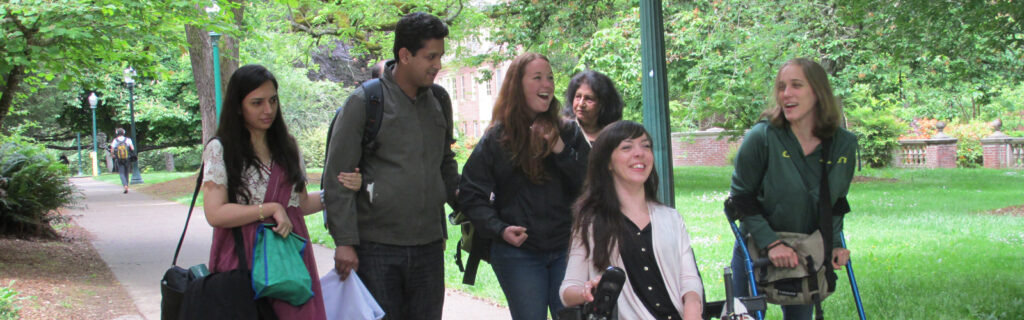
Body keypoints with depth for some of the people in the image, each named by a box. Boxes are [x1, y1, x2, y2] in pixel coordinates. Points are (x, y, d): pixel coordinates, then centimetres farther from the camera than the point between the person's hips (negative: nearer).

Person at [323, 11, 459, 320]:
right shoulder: (365, 102, -7)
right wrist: (344, 242, -12)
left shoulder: (436, 103, 10)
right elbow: (337, 177, -8)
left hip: (429, 246, 5)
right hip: (377, 247, -5)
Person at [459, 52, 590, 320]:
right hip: (518, 254, -2)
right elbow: (471, 195, 1)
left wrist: (562, 151, -12)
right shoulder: (496, 139, 2)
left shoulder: (568, 133, 8)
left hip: (566, 249, 2)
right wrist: (499, 229, -14)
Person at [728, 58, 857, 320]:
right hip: (756, 253, -3)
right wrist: (770, 243, -19)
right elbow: (741, 198, -11)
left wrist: (834, 244, -3)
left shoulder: (844, 144, -6)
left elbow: (837, 202, 9)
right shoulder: (762, 137, -17)